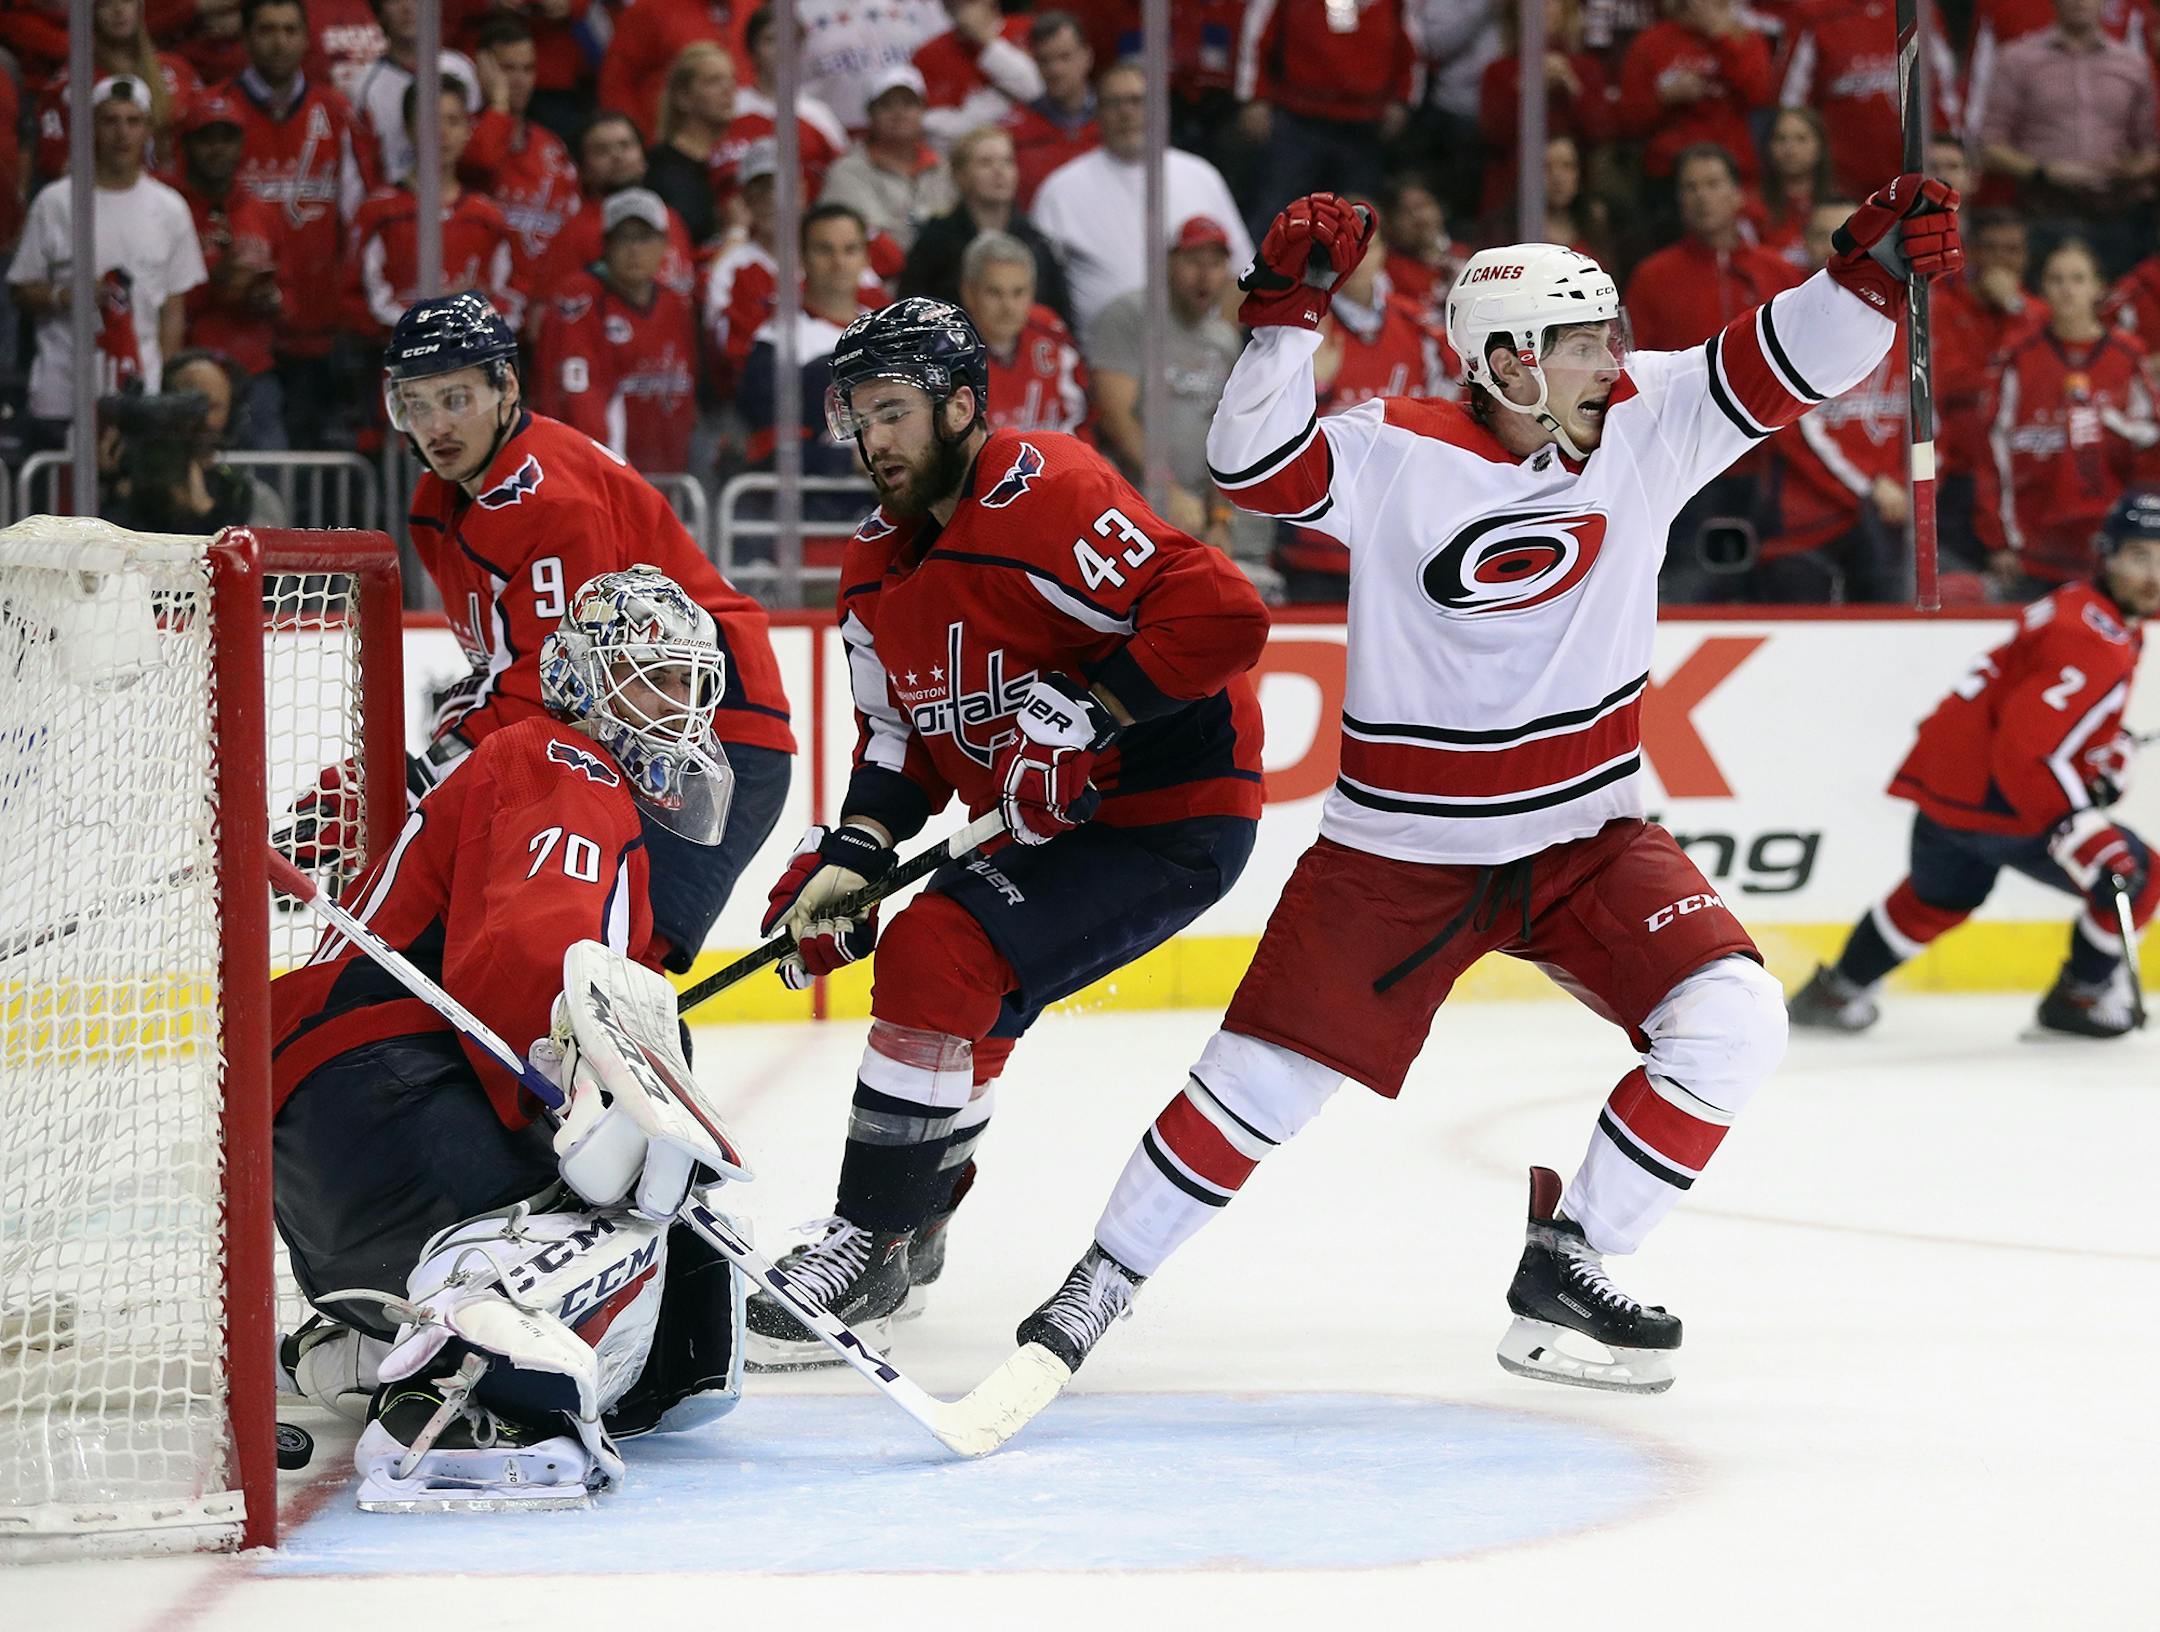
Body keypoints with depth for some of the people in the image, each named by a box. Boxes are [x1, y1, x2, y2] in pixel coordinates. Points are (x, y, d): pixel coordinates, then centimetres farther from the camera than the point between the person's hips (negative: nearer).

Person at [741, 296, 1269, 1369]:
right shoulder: (880, 566, 7)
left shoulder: (1048, 498, -22)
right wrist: (852, 856, -4)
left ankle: (871, 1250, -14)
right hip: (1041, 825, 10)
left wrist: (1083, 717, -28)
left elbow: (1218, 615, -29)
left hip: (1171, 820, -10)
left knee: (939, 957, -21)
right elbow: (901, 736, 13)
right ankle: (918, 1214, 41)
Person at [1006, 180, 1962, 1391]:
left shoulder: (1647, 420, -5)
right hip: (1401, 850, -3)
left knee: (1731, 1026, -15)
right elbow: (1257, 463, -27)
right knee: (1263, 1078, 1)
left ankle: (1564, 1269, -1)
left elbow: (1788, 364, -9)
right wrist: (1289, 307, -37)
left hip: (1587, 836, 3)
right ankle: (1105, 1280, 23)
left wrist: (1876, 268, -26)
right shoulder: (1399, 456, -15)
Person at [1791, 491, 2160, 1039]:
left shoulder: (2079, 605, 10)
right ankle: (2081, 996, 15)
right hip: (1988, 803, -10)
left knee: (1937, 899, 34)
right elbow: (2027, 752, -31)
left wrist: (2106, 754, 10)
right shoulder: (2092, 641, -23)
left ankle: (1834, 992, 46)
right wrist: (2089, 837, -33)